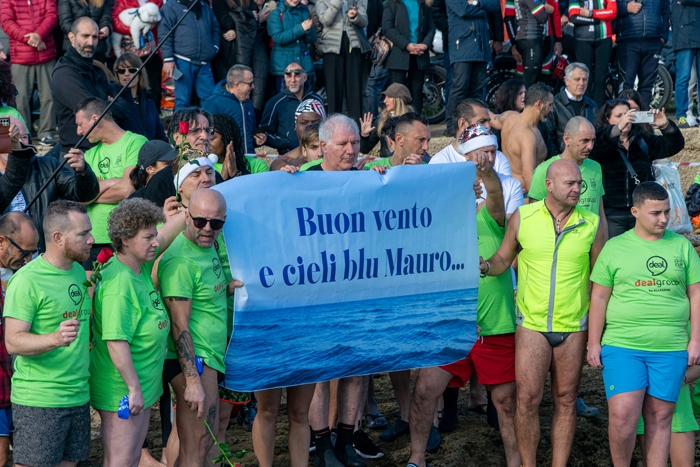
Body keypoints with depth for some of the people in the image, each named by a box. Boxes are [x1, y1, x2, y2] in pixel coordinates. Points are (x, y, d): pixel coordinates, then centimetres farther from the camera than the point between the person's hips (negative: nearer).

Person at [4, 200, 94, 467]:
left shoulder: (79, 272, 10)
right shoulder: (27, 280, -13)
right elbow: (13, 342, -18)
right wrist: (55, 339, -32)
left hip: (78, 394, 7)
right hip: (38, 401, -7)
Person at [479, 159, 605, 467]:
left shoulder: (591, 224, -1)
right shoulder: (523, 217, -3)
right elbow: (504, 259, 8)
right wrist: (486, 266, -16)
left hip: (573, 327, 1)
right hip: (532, 324, -1)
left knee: (565, 400, 8)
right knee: (527, 399, -3)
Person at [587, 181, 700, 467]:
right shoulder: (615, 248, 3)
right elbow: (599, 298, 5)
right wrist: (593, 343, 1)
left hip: (671, 350, 2)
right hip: (622, 347, -1)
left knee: (659, 418, 5)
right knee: (623, 416, -10)